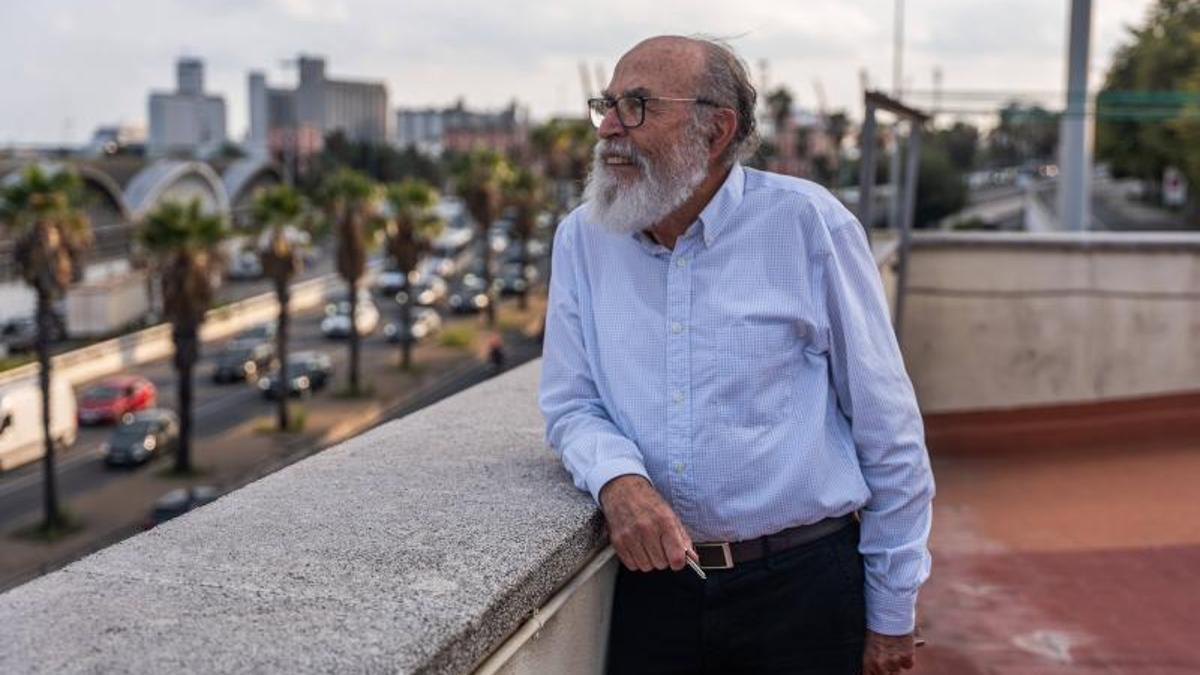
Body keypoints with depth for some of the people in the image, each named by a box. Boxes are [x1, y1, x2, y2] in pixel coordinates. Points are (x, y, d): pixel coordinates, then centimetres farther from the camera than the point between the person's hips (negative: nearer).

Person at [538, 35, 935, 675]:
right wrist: (617, 479, -19)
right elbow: (571, 404, 4)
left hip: (801, 586, -2)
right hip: (652, 579, 3)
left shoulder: (806, 223, -9)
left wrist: (892, 613, -2)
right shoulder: (582, 238, 2)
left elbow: (886, 429, -5)